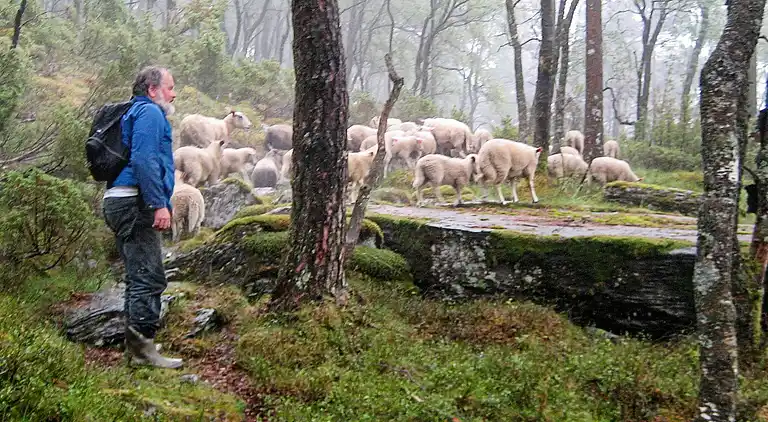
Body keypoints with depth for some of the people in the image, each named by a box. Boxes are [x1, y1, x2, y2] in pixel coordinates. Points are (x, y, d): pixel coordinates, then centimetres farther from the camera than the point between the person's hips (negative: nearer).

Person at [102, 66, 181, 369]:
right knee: (149, 277, -11)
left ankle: (135, 347, 17)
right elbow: (144, 160, -20)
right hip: (135, 203, -11)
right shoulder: (150, 112, -6)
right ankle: (143, 346, -13)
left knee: (139, 278, 13)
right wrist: (159, 204, -24)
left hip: (119, 203, 11)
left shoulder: (134, 113, 25)